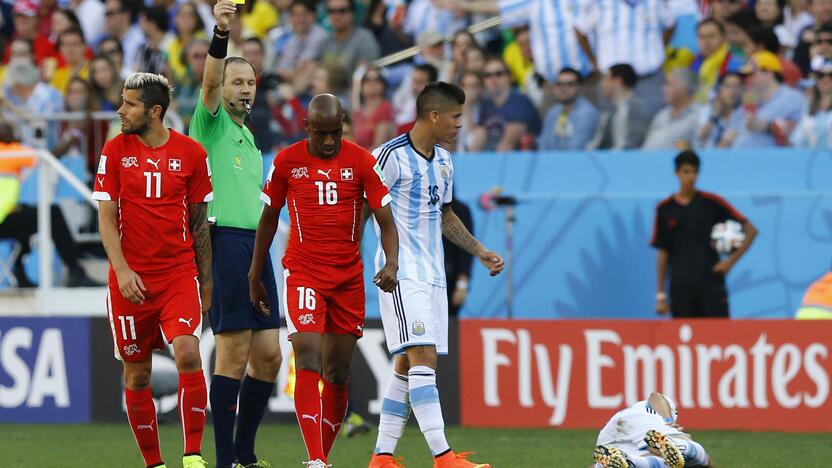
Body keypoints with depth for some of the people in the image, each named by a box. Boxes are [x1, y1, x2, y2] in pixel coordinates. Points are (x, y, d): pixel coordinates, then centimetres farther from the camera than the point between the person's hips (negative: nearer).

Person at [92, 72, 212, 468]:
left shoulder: (191, 153, 2)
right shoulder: (115, 151, 2)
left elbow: (199, 220, 9)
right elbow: (106, 216, -1)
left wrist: (206, 279, 9)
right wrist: (122, 269, -14)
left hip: (180, 275, -1)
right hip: (131, 279, 1)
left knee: (188, 355, -19)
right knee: (136, 375, 4)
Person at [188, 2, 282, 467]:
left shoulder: (248, 137, 23)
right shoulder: (211, 124, 0)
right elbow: (209, 83, -19)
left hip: (255, 245, 8)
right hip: (224, 240, -8)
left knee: (268, 355, 6)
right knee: (234, 353, -9)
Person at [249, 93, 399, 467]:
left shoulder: (361, 161, -2)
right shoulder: (286, 162, -1)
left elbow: (385, 219, -3)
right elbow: (268, 219, 11)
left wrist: (391, 263, -21)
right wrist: (255, 276, 14)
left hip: (349, 278, 2)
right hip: (302, 274, -2)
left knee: (337, 372, 6)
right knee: (308, 358, -18)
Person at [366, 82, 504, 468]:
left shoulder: (443, 161, 15)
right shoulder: (392, 156, -11)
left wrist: (480, 252, 24)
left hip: (432, 276, 9)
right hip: (402, 275, -9)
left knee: (408, 364, 7)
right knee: (423, 358, -16)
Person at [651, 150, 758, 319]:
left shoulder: (712, 203, 1)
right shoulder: (665, 209, 6)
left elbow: (750, 230, 4)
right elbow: (663, 253, 10)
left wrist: (731, 261, -5)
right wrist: (660, 294, 5)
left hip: (711, 285, -1)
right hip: (681, 289, 1)